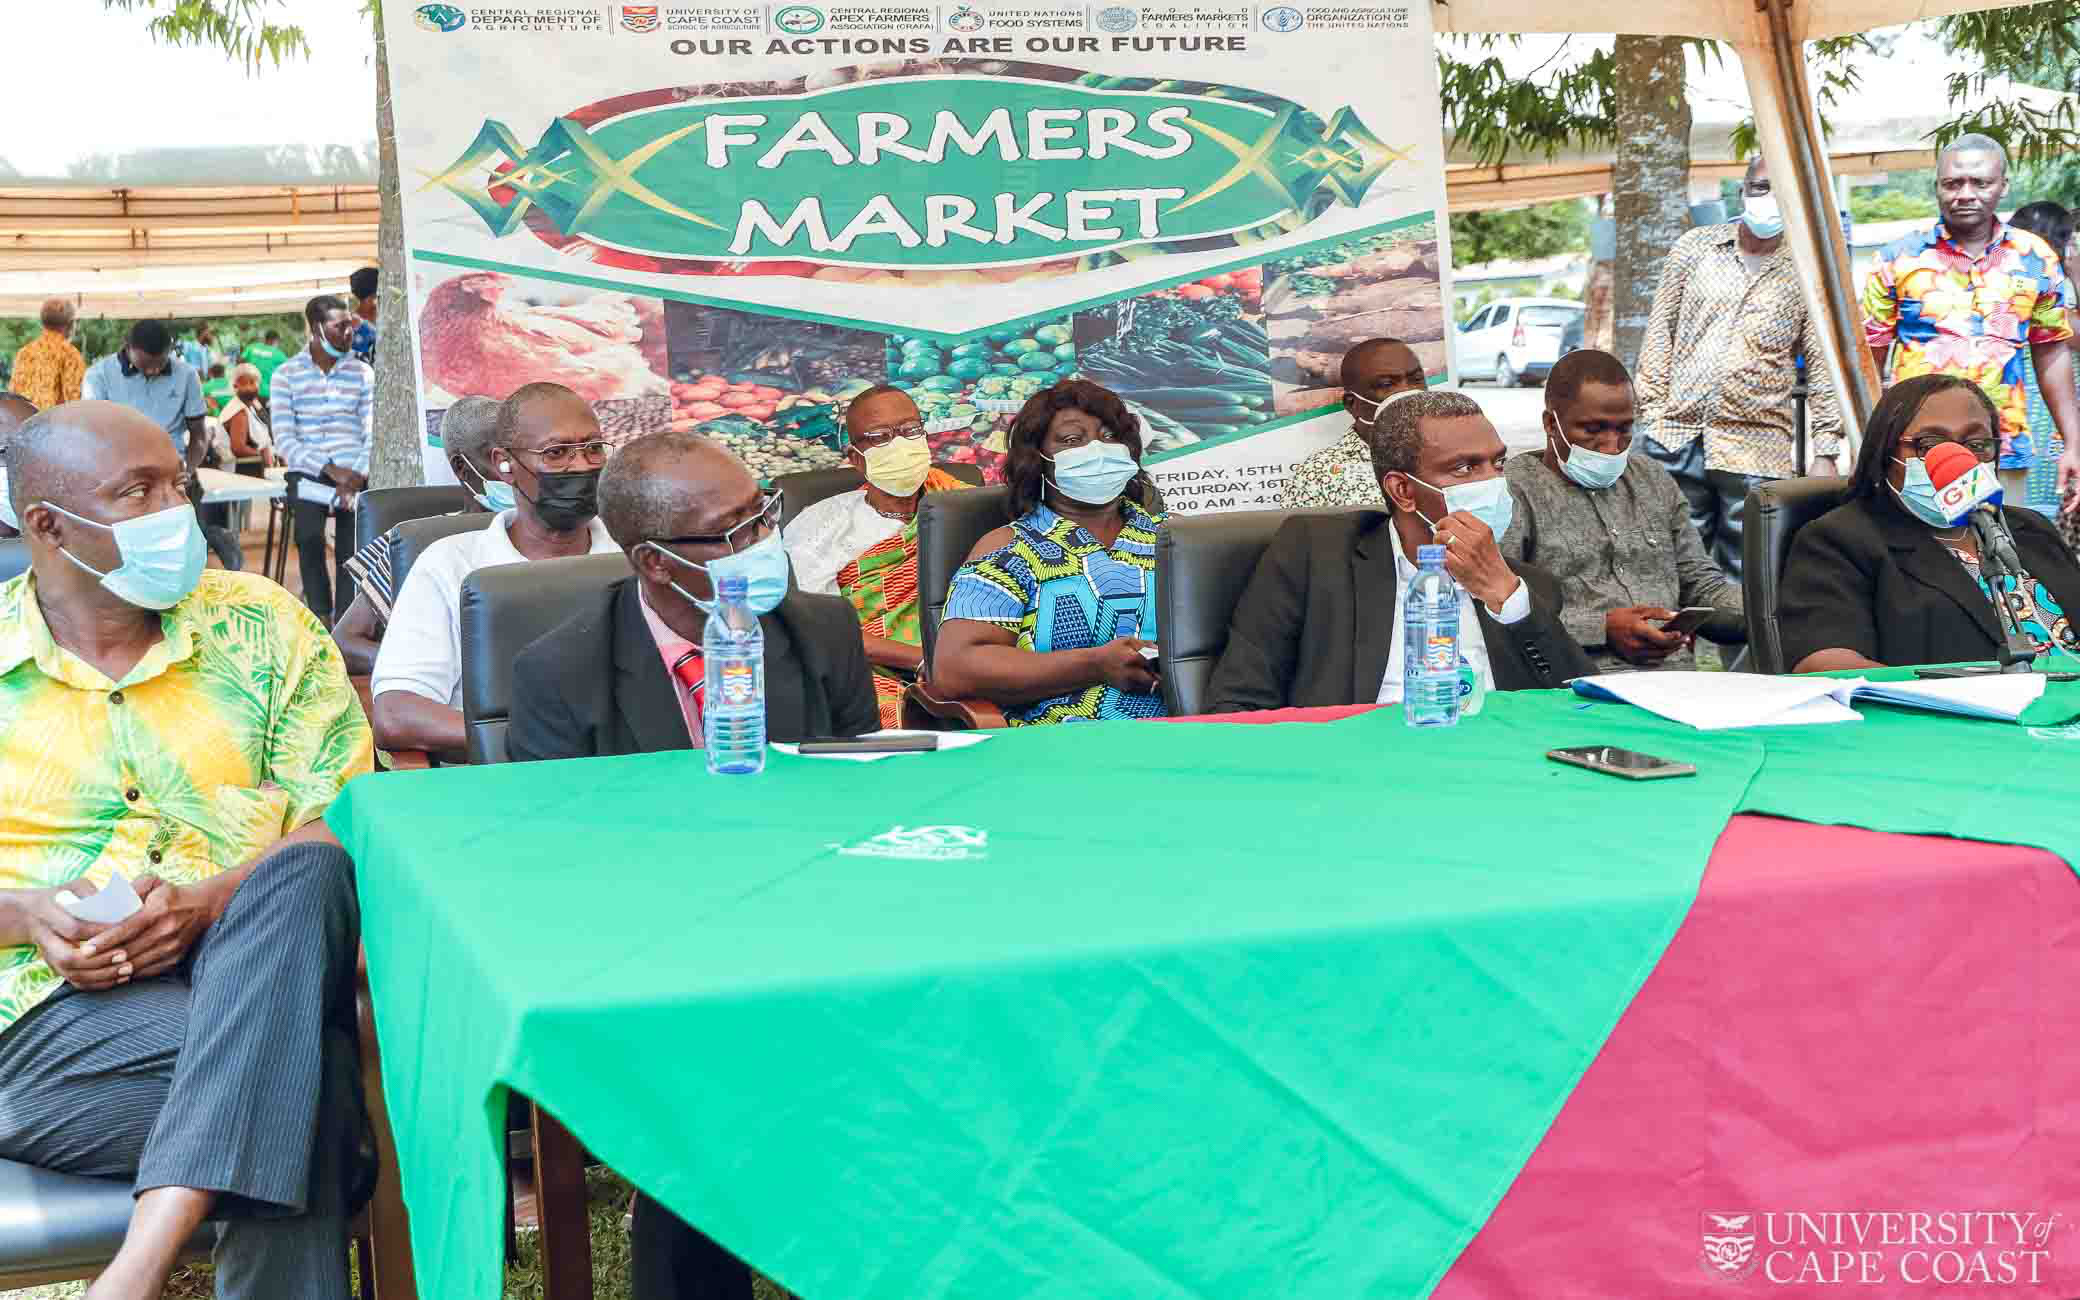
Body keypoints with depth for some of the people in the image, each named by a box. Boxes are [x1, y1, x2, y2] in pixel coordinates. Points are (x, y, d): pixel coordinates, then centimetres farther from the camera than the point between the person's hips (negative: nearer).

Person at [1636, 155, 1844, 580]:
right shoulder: (1695, 246, 10)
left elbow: (1822, 368, 6)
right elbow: (1660, 331, 11)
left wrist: (1825, 452, 0)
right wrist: (1652, 412, 3)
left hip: (1756, 448, -1)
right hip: (1677, 437, 1)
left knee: (1742, 579, 1)